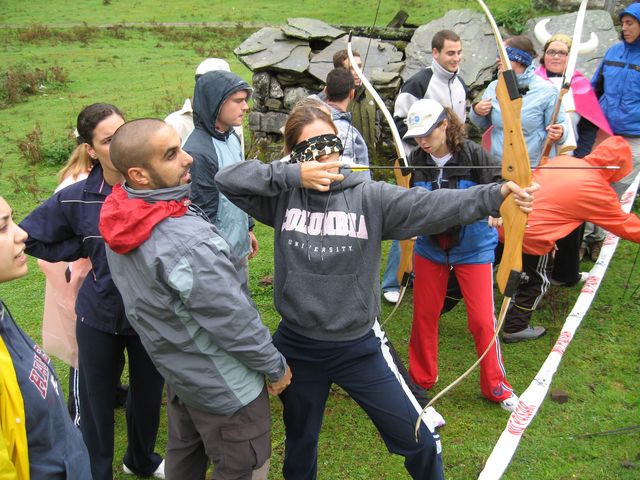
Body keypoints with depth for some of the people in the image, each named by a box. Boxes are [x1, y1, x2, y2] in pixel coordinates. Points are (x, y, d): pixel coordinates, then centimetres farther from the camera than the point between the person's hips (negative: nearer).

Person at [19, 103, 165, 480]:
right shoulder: (76, 199, -11)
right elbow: (31, 237, 2)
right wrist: (86, 250, -5)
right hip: (99, 315, 0)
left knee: (148, 392, 20)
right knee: (97, 400, 15)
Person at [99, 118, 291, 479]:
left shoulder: (122, 216, -10)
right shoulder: (189, 244, -37)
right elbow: (237, 324, -27)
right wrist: (277, 367, -10)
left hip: (175, 366, 8)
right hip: (224, 386, -8)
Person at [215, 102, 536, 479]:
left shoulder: (369, 197, -10)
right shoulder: (283, 196, -6)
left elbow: (431, 205, -23)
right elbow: (227, 178, -15)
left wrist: (496, 195, -38)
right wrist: (293, 175, -23)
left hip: (360, 347, -1)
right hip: (297, 348, 1)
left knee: (420, 440, 9)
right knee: (300, 442, 26)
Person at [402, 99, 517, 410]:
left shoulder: (473, 155, -16)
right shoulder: (416, 161, -6)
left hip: (473, 248, -3)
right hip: (430, 247, 3)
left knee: (482, 319, 1)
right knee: (424, 315, 11)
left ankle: (495, 385, 23)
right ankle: (421, 378, 33)